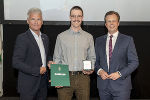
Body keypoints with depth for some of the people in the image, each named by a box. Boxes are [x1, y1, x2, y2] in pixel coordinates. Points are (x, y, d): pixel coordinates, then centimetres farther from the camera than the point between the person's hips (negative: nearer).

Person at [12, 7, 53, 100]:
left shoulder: (45, 38, 11)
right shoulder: (22, 38, -12)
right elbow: (16, 62, -18)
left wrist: (50, 61, 3)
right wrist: (37, 70, -19)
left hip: (43, 83, 6)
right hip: (28, 85, -6)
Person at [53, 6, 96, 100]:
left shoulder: (89, 37, 9)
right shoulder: (61, 36, 6)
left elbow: (92, 58, 14)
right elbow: (57, 59, 6)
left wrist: (91, 69, -6)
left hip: (83, 77, 1)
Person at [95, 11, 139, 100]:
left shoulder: (128, 40, 1)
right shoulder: (99, 40, 11)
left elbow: (134, 62, -2)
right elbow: (96, 61, 14)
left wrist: (120, 73, -13)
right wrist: (99, 70, -6)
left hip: (121, 86, -3)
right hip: (103, 85, 3)